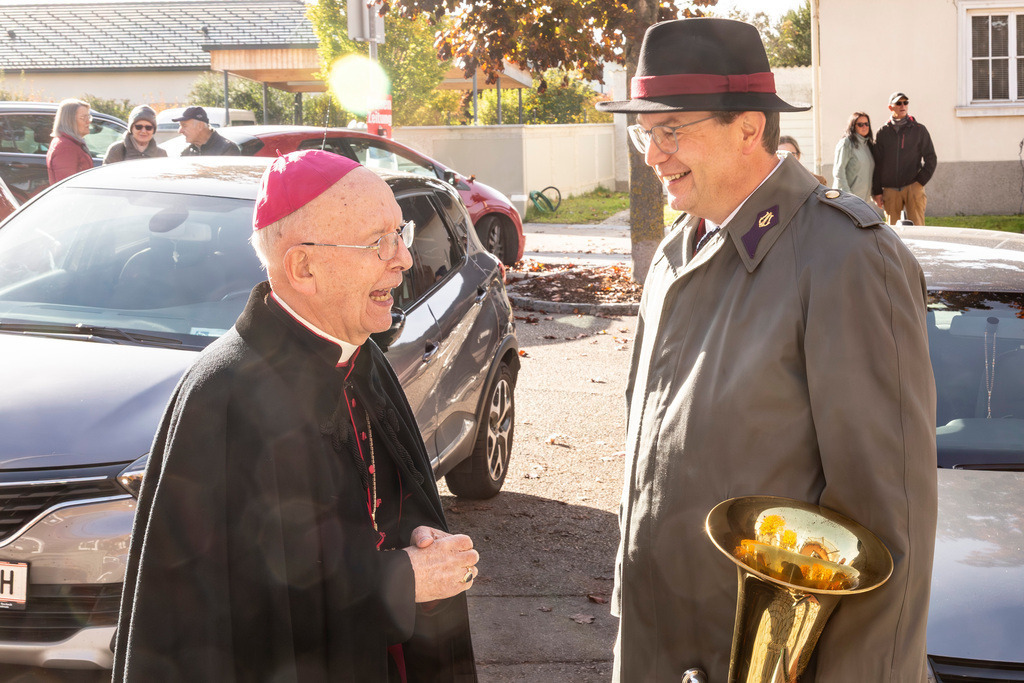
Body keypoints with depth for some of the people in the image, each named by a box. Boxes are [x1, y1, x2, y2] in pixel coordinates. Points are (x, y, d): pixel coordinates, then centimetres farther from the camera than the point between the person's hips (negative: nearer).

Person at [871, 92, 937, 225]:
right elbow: (877, 164, 9)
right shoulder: (882, 133, 10)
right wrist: (876, 192, 3)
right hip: (890, 190, 1)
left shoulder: (919, 130, 8)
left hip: (913, 188, -1)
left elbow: (931, 159, 8)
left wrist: (920, 182, -4)